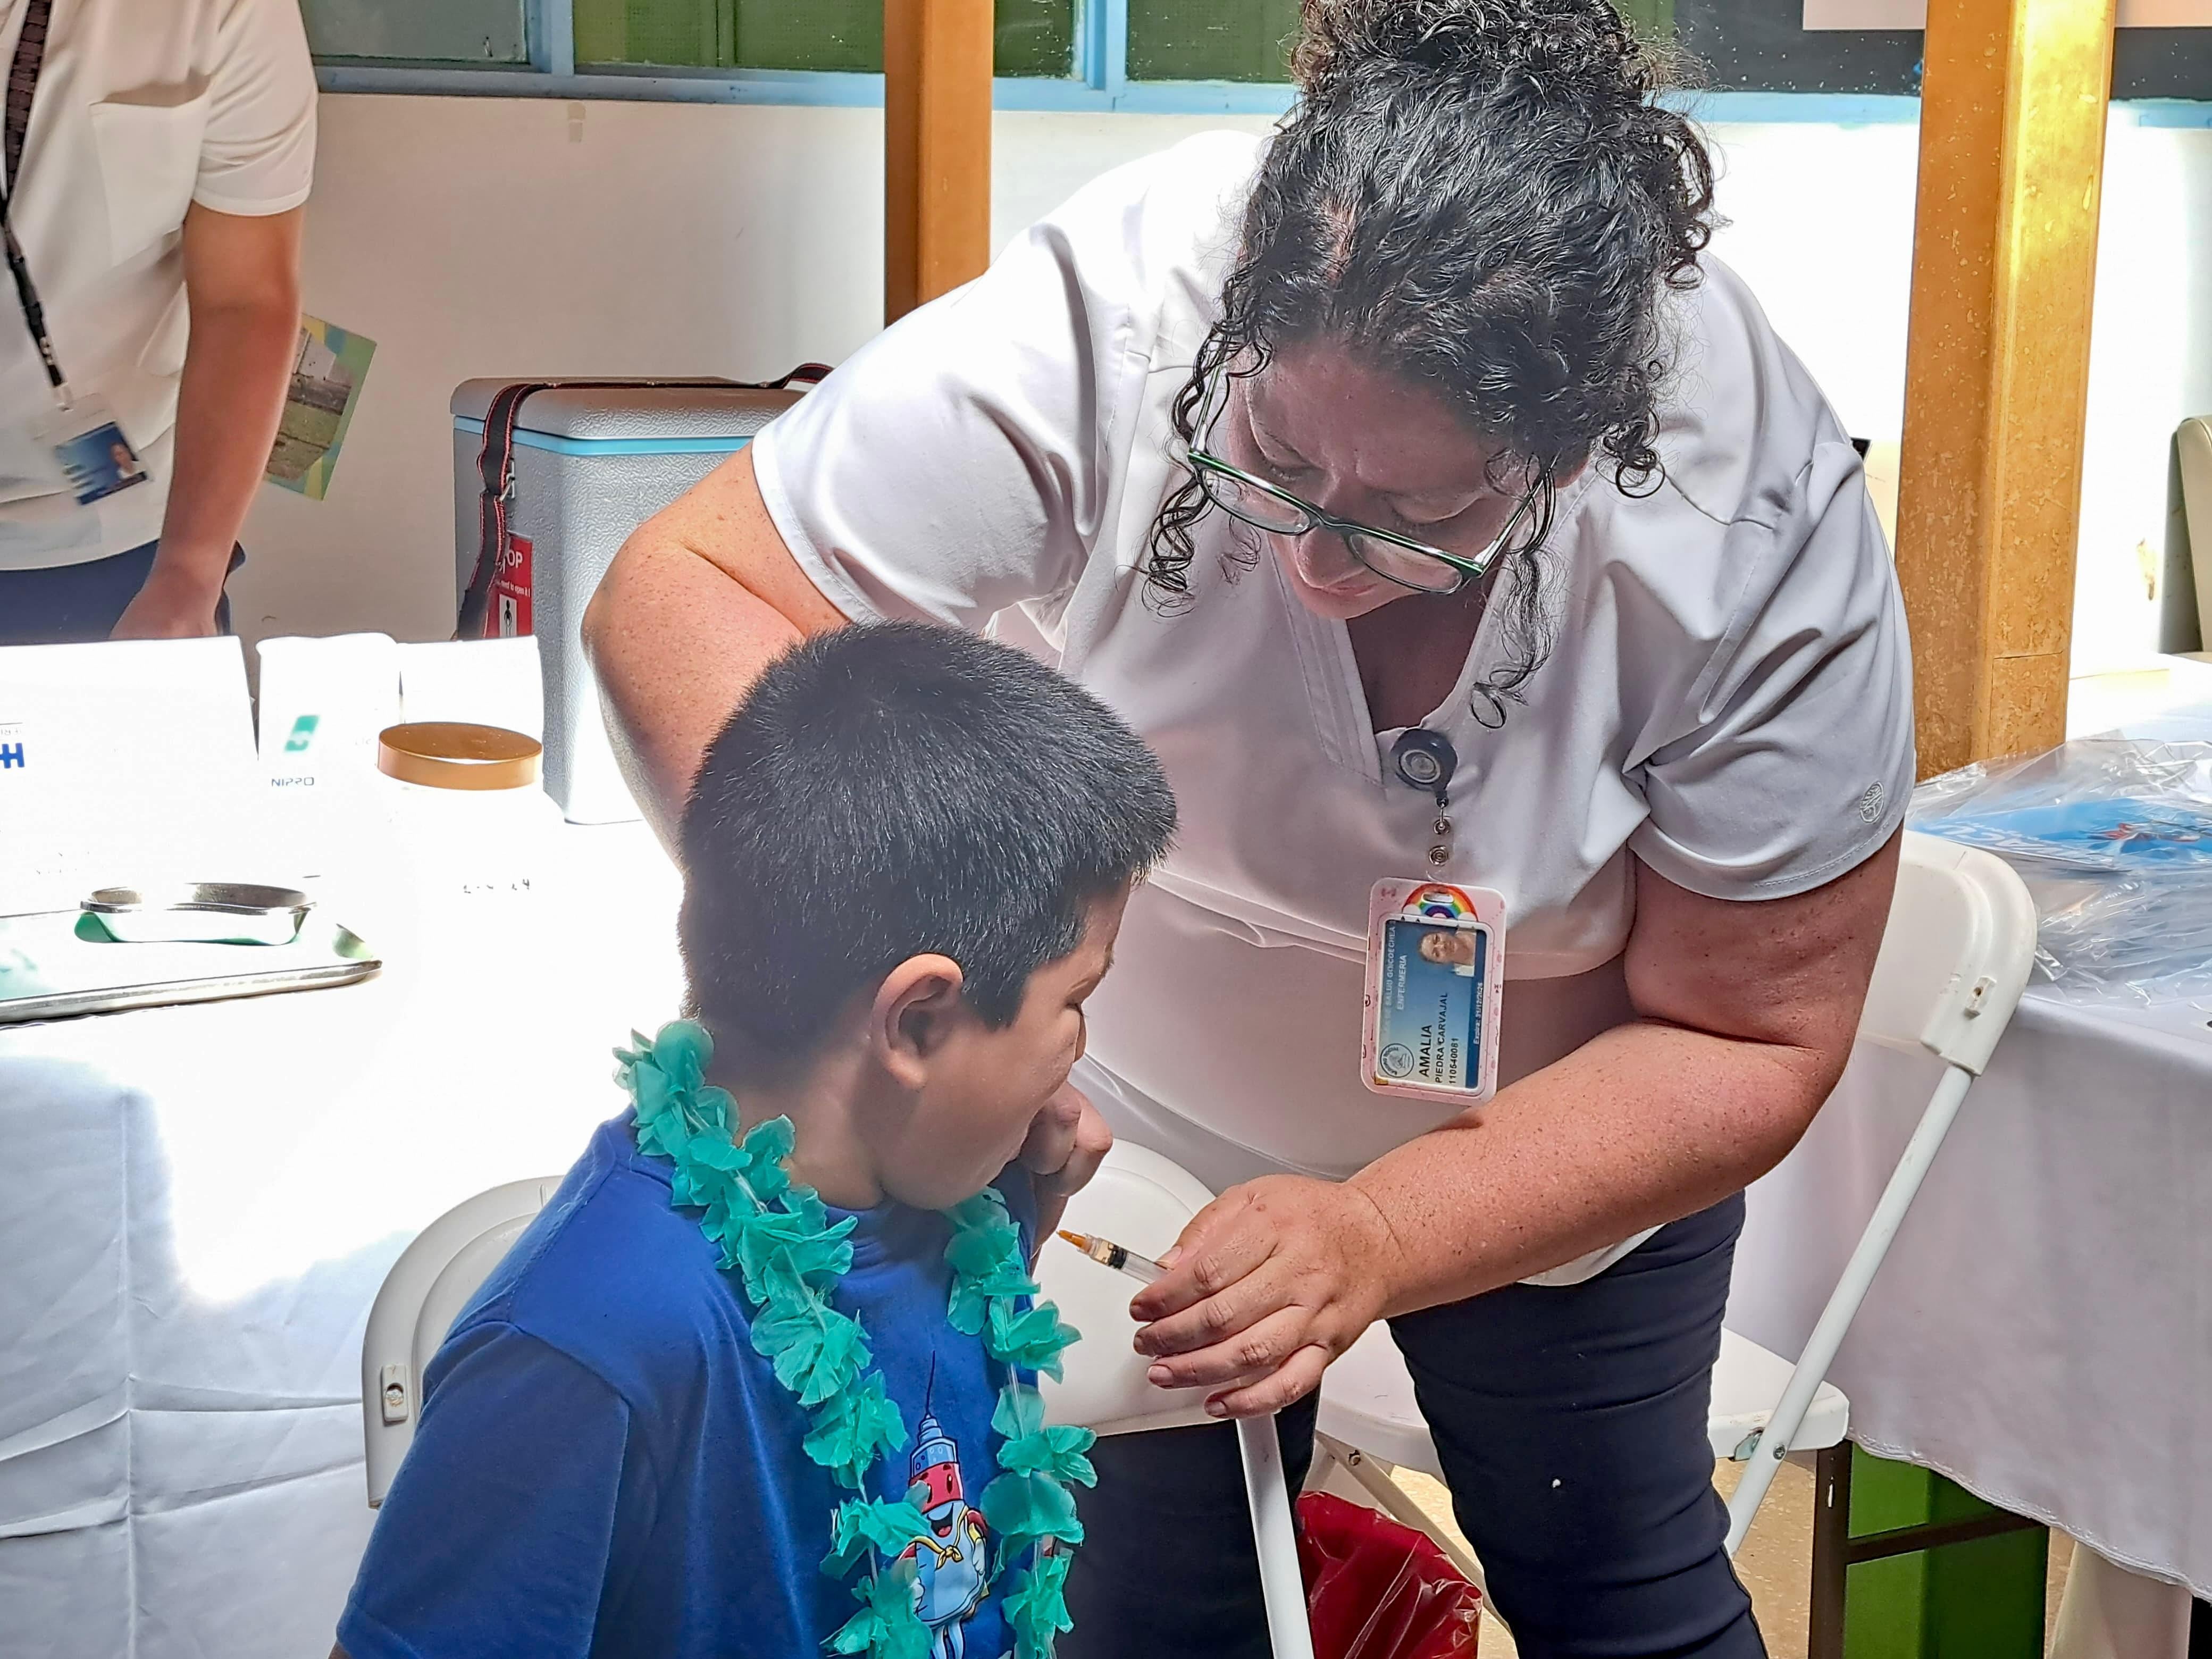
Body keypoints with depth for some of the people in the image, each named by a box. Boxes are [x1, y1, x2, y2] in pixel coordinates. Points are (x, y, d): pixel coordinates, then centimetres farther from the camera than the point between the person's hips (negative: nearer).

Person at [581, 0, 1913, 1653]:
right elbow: (686, 587, -29)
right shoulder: (1099, 327, -36)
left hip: (1555, 1143, 1)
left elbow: (1744, 1043, -23)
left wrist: (1378, 1239, -36)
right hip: (1129, 1112, 0)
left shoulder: (1765, 524, -33)